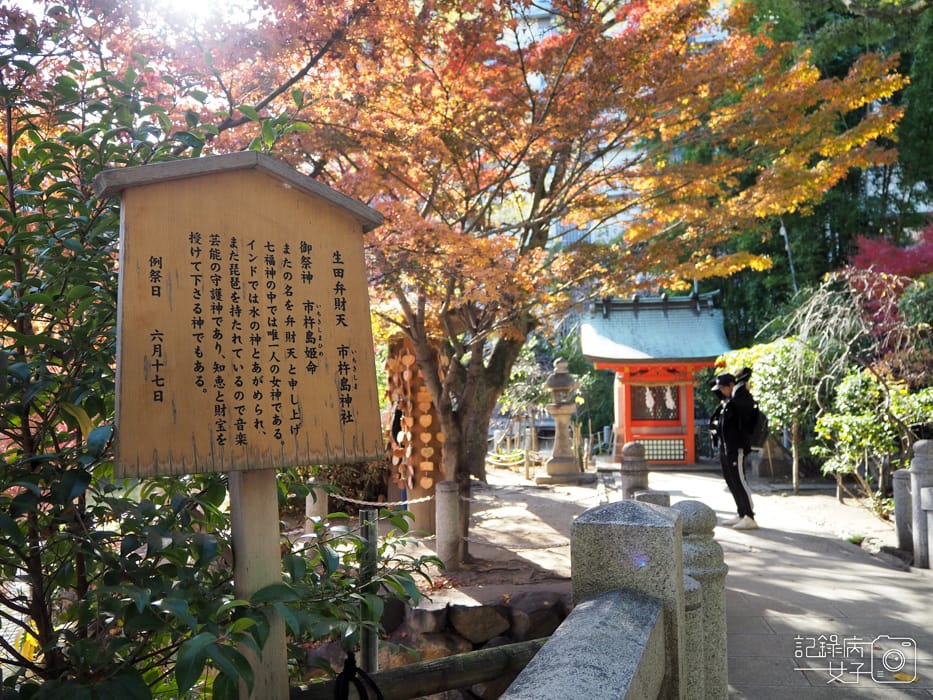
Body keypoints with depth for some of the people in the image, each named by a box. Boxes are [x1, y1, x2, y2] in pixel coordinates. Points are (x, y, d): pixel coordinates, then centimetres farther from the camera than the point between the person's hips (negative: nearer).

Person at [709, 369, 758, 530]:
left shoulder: (743, 400, -10)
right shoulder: (725, 402, 16)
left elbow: (738, 394, -33)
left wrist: (742, 380, -16)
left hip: (737, 449, -9)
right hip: (724, 449, 9)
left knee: (739, 483, -10)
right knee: (731, 483, 13)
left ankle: (750, 518, -7)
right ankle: (741, 515, 22)